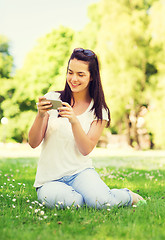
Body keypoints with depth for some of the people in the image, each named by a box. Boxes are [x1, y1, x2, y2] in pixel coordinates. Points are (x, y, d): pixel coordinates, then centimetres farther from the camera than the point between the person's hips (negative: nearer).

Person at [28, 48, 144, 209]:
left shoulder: (99, 110, 3)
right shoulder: (52, 98, 2)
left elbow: (86, 149, -9)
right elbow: (33, 143, -2)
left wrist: (74, 120, -24)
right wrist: (40, 116, -20)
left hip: (81, 171, 0)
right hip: (50, 179, 1)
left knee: (100, 201, -31)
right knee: (54, 197, -35)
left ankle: (129, 196, 5)